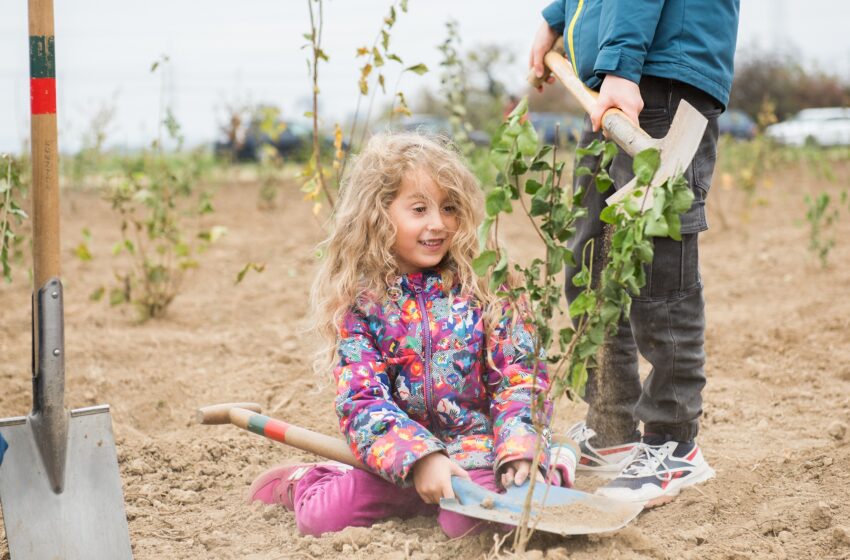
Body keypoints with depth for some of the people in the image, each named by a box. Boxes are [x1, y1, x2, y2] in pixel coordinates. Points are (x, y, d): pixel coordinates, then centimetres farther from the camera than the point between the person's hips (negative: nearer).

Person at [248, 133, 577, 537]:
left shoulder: (483, 288, 1)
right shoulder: (360, 304, -1)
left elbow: (520, 376, -3)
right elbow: (362, 401, -10)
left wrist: (518, 450, -21)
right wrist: (420, 457, -26)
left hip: (480, 451, -1)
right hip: (398, 456, 1)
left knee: (467, 519, -32)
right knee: (323, 514, -19)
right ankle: (300, 483, 17)